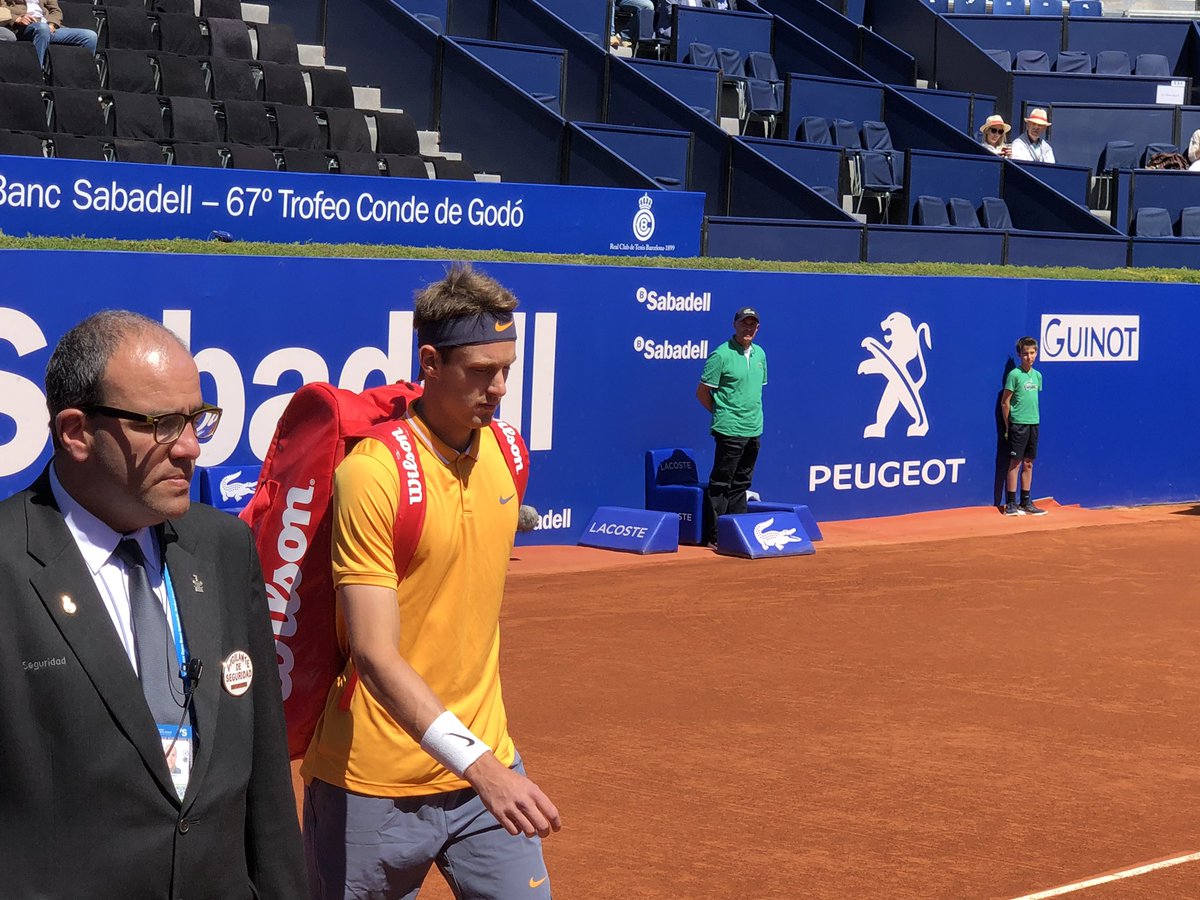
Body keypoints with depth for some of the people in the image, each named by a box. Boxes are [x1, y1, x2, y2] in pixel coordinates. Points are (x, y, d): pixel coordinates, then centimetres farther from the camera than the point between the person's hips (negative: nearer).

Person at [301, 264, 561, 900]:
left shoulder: (504, 453, 4)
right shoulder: (371, 472, -17)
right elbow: (374, 655, -23)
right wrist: (479, 764, -31)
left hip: (491, 767, 6)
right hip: (375, 786, -5)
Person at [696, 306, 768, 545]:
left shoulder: (759, 354, 11)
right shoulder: (721, 355, -10)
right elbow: (702, 392, -7)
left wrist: (752, 413, 14)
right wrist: (721, 413, -1)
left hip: (753, 429, 7)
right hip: (730, 429, -7)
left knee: (741, 483, 14)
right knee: (721, 483, -3)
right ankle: (715, 535, -1)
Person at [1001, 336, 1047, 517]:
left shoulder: (1037, 375, 11)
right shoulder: (1014, 375, -7)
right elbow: (1005, 402, -6)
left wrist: (1034, 417, 12)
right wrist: (1008, 426, -5)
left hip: (1033, 423, 6)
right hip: (1018, 424, -6)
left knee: (1028, 463, 9)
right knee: (1015, 462, -5)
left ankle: (1026, 503, 15)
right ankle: (1011, 505, -3)